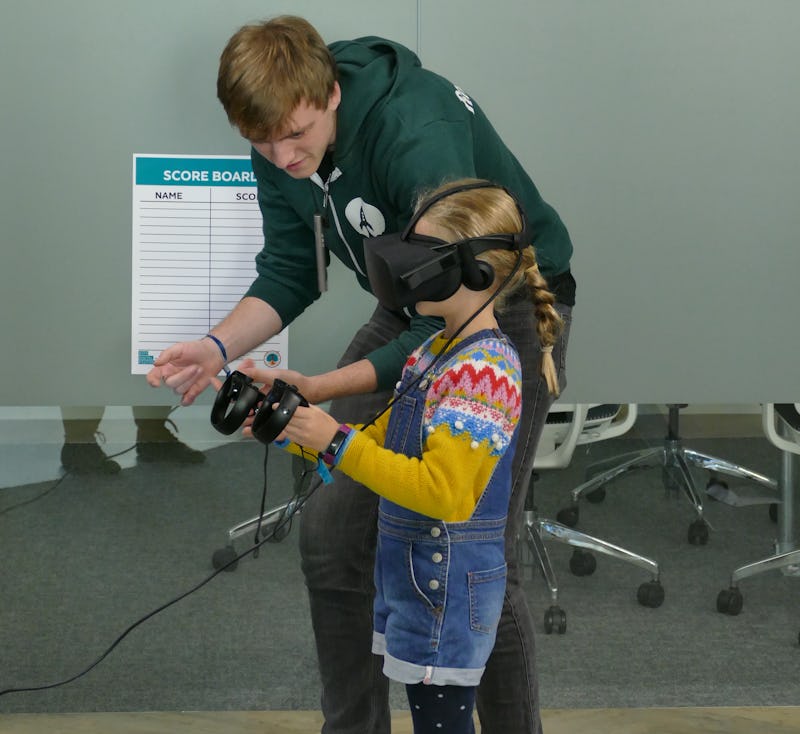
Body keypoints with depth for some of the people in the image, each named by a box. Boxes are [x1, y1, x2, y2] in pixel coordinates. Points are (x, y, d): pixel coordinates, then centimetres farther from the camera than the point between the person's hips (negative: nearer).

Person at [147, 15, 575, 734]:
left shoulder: (422, 140, -35)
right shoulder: (281, 147, -12)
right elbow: (290, 271, 0)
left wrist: (316, 390, -38)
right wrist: (218, 346, -20)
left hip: (511, 305, -7)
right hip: (413, 312, 7)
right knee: (331, 528, 2)